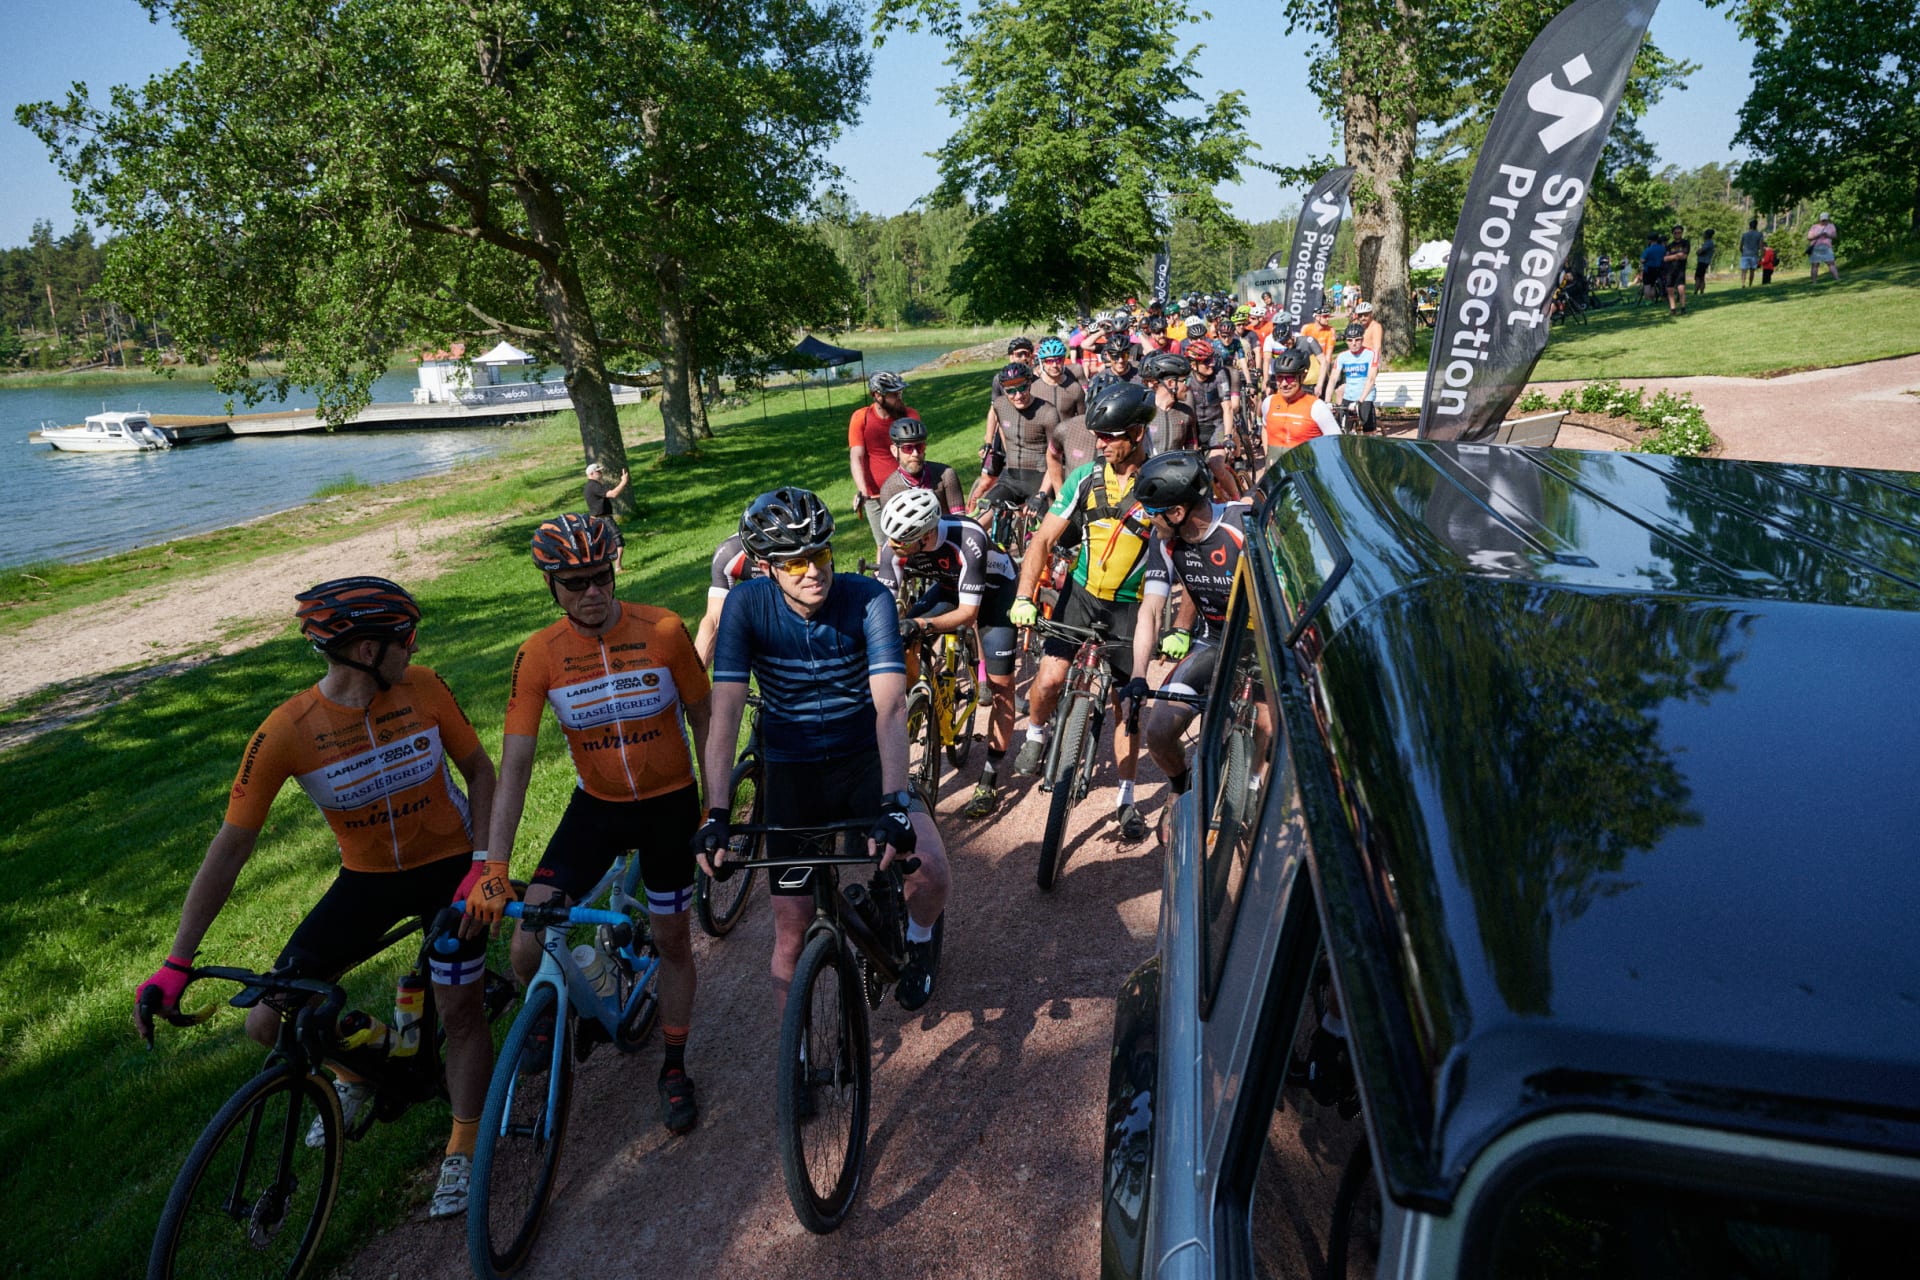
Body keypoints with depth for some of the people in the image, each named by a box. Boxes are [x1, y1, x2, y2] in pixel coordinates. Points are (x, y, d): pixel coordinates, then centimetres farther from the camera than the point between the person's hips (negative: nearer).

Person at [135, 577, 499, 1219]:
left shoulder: (423, 689, -17)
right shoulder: (286, 731, -22)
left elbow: (478, 769, -3)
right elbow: (230, 847, -18)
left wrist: (484, 862, -15)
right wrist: (176, 963, -19)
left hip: (449, 865, 0)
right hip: (368, 878, 1)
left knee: (458, 1010, -1)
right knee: (270, 1022, -3)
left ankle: (463, 1152, 22)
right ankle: (356, 1071, 30)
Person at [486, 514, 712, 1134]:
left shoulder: (662, 630, -17)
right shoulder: (538, 654, -15)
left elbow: (702, 718, -3)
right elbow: (514, 768, -16)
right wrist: (494, 869, -22)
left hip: (669, 804, -1)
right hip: (596, 806, 1)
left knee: (673, 940, 12)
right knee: (527, 952, -8)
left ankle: (674, 1067, 35)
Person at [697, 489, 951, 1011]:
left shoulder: (868, 599, -20)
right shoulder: (747, 605, -17)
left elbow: (890, 707, -29)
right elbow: (725, 714, -21)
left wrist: (894, 804, -41)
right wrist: (716, 814, -32)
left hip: (865, 759, -1)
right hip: (792, 773, 1)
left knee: (930, 868, -25)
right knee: (791, 934, 3)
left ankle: (919, 940, 12)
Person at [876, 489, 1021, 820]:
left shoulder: (967, 541, -40)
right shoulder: (895, 547, -26)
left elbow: (969, 612, -36)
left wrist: (921, 624, -51)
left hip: (994, 589, -5)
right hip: (949, 585, 5)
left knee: (1001, 687, -10)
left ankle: (990, 780, 1)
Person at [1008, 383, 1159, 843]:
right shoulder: (1086, 478, -7)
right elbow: (1044, 538, -5)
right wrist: (1024, 598, -17)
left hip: (1131, 603, -2)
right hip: (1081, 591, 2)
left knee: (1126, 701, 5)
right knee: (1049, 677, -13)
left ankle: (1127, 799, 20)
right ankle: (1035, 736, 22)